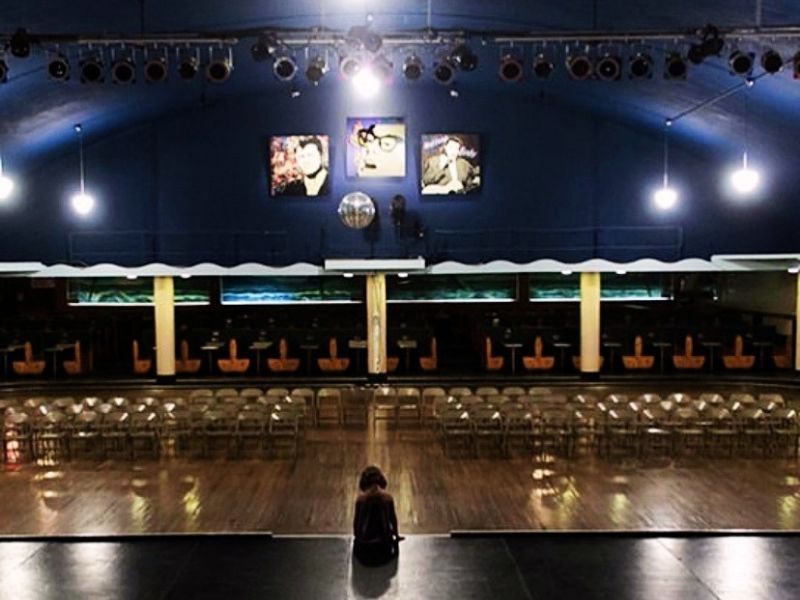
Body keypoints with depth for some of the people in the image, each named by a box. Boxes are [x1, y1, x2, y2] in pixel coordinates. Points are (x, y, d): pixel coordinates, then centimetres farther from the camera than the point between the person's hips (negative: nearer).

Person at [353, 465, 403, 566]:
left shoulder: (361, 498, -13)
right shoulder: (388, 497, -12)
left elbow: (356, 519, -4)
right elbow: (393, 518, -2)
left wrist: (356, 536, 15)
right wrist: (396, 535, 16)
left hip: (364, 540, 1)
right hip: (384, 538, -1)